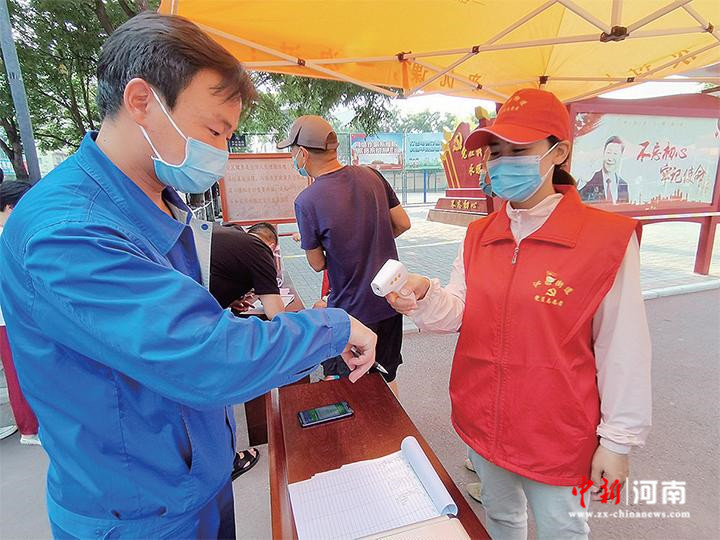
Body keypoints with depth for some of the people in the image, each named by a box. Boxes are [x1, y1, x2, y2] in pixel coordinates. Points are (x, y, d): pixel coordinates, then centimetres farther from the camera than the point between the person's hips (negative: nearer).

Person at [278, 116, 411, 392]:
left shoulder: (306, 201, -20)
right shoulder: (372, 176, -5)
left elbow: (318, 264, -9)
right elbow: (403, 224, 2)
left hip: (351, 310, -5)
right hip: (390, 300, 5)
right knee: (386, 378, 23)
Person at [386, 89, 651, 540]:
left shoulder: (607, 238, -16)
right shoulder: (479, 235, -1)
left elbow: (622, 350, -13)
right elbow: (459, 313, -5)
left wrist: (617, 440, -7)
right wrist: (424, 297, -26)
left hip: (558, 436, -4)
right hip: (482, 420, 5)